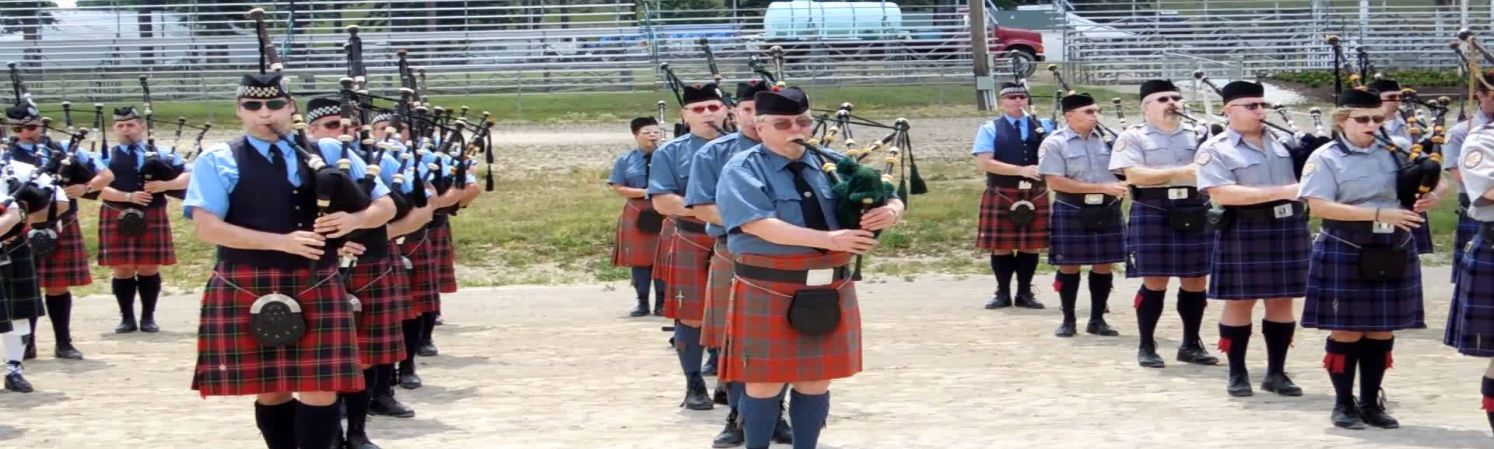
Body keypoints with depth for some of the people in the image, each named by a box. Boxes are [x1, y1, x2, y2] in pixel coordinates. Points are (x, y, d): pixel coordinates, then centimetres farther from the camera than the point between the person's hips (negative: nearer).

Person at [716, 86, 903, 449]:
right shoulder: (743, 170, -6)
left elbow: (887, 200, 10)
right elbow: (759, 224, -21)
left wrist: (890, 211, -17)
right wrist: (827, 239, -27)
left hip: (829, 291, 5)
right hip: (768, 294, -5)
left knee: (816, 381, 11)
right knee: (766, 382, 3)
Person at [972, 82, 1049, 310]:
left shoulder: (1042, 127, 10)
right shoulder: (990, 129, 1)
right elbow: (984, 163, -11)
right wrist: (1021, 170, -17)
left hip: (1035, 196, 2)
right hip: (1001, 196, -2)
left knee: (1030, 247, 5)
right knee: (1002, 247, 3)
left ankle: (1025, 293, 16)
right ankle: (1003, 293, 14)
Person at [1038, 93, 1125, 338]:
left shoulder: (1107, 139, 5)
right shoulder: (1054, 143, -8)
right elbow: (1055, 181, -16)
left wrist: (1118, 188, -11)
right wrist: (1102, 187, -17)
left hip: (1106, 211, 4)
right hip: (1072, 212, -4)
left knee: (1103, 265, 7)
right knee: (1069, 266, 4)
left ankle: (1097, 320, 19)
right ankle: (1068, 320, 16)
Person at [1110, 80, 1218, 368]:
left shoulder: (1196, 136, 15)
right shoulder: (1133, 137, 1)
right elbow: (1134, 175, -12)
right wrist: (1180, 173, -16)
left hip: (1195, 214, 4)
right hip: (1153, 214, -4)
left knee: (1196, 281, 7)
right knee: (1154, 282, -3)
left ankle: (1191, 345, 20)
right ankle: (1146, 347, 8)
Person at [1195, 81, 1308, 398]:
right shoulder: (1215, 150, -6)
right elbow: (1223, 194, -19)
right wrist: (1281, 191, -21)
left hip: (1288, 228, 5)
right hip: (1243, 232, -4)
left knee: (1282, 301, 8)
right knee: (1239, 303, 2)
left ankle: (1276, 372, 17)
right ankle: (1237, 373, 13)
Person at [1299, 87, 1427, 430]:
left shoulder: (1394, 153, 7)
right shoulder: (1326, 158, -6)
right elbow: (1319, 206, -16)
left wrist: (1427, 200, -11)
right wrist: (1379, 213, -20)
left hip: (1393, 253, 4)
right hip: (1346, 255, -4)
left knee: (1382, 331, 8)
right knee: (1347, 331, 3)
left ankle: (1371, 402, 19)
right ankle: (1344, 404, 14)